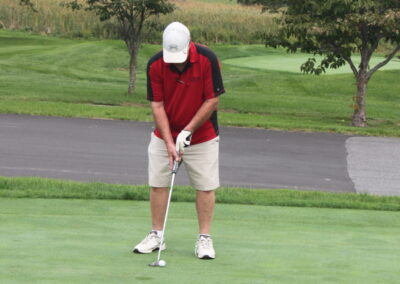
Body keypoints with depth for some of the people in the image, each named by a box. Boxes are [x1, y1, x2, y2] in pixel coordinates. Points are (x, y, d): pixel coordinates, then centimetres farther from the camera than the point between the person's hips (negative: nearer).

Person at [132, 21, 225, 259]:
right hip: (164, 135, 2)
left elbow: (212, 100, -15)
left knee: (206, 186, -2)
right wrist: (169, 142, -20)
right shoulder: (155, 65, -16)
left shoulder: (207, 59, -21)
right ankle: (157, 236, 12)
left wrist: (188, 130, -18)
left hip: (202, 135, -2)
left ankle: (204, 239, 5)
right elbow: (157, 106, -12)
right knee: (158, 183, 2)